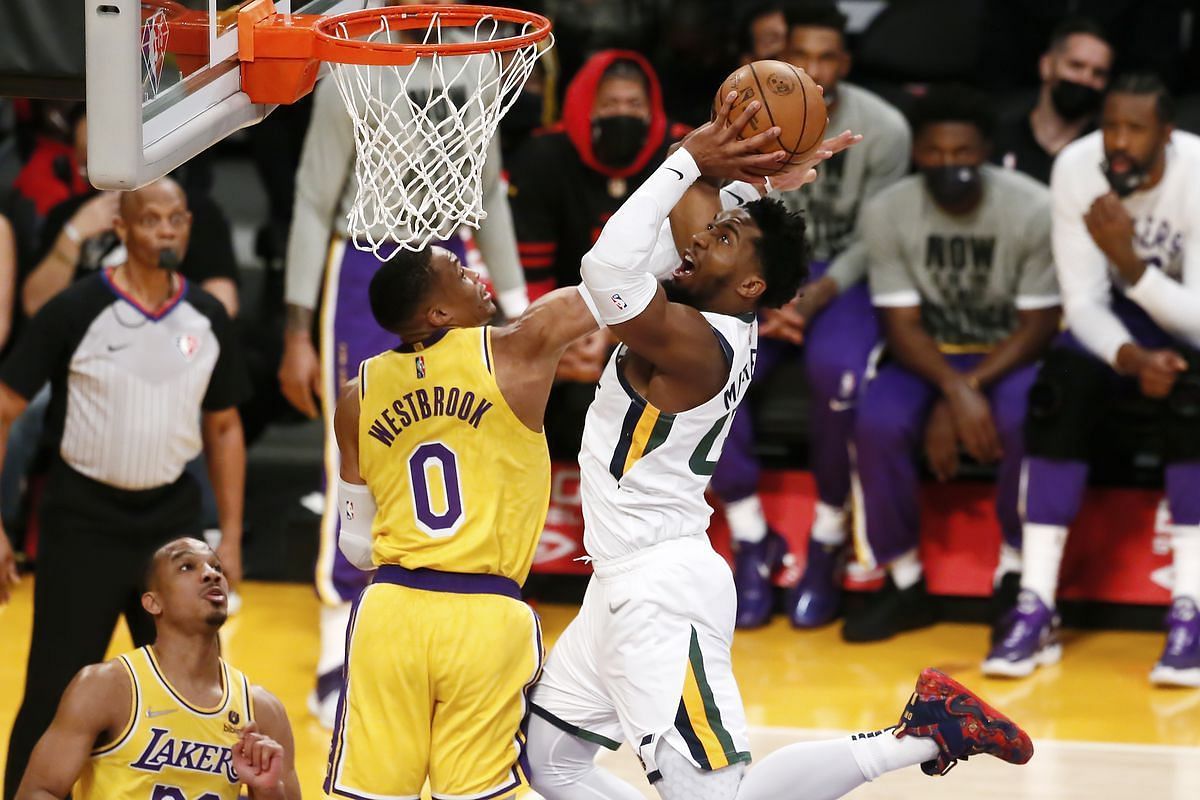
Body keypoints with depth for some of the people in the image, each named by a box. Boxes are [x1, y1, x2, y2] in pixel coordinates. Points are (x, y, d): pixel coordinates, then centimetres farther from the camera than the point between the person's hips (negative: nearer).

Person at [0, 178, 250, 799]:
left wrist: (231, 537, 9)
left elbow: (223, 428, 13)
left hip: (171, 520, 4)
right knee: (54, 697, -3)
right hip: (83, 522, -4)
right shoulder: (75, 312, -11)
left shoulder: (208, 320, 2)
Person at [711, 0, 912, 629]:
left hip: (843, 279, -2)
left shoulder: (882, 129, -9)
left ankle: (827, 542, -16)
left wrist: (817, 295, -22)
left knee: (835, 367, -37)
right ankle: (751, 540, -13)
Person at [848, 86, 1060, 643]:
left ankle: (1016, 575, -12)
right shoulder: (886, 214, -10)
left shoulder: (1034, 210, -16)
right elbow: (903, 325, -11)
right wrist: (954, 391, -29)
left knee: (1023, 422, -35)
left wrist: (969, 390, -23)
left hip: (1010, 353, -2)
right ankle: (903, 581, -10)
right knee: (878, 425, -28)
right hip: (928, 357, 2)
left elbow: (1039, 325, -12)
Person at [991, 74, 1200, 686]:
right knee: (1061, 387, -28)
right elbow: (1083, 300, -15)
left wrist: (1130, 262, -41)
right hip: (1118, 324, 3)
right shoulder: (1076, 168, -17)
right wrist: (1132, 358, -34)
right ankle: (1036, 607, -28)